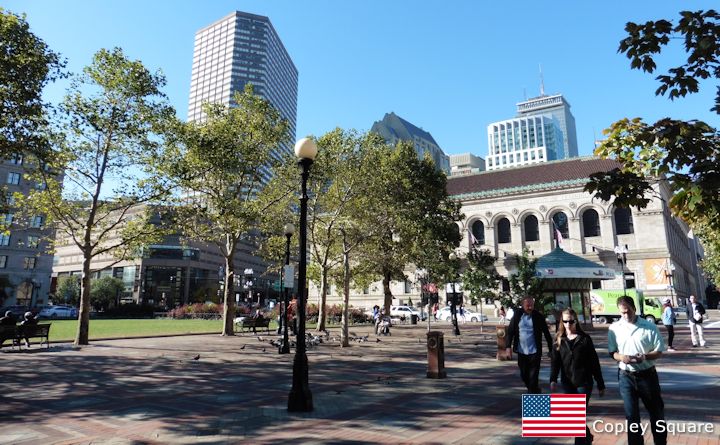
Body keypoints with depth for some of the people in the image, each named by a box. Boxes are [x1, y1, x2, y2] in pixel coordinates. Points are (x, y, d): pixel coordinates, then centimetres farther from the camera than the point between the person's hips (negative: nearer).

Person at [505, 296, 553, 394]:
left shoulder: (539, 316, -5)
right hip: (521, 351, 3)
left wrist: (550, 349, 3)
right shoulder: (517, 315, -2)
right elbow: (510, 331, 0)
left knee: (533, 376, -2)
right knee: (524, 375, 14)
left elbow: (547, 333, 1)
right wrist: (508, 347, -7)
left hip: (535, 351, -3)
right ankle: (536, 391, 39)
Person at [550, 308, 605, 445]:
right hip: (567, 383, 3)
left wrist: (600, 385, 0)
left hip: (584, 382, -3)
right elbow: (555, 361, -4)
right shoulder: (559, 339, 2)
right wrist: (553, 379, -18)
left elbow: (594, 362, -1)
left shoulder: (585, 338, -4)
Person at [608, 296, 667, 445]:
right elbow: (612, 352, 3)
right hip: (626, 376, 1)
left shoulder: (650, 326, -7)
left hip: (647, 375, 0)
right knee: (631, 415, 8)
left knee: (656, 411, 15)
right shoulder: (614, 328, -3)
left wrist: (645, 357, -22)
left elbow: (659, 352, -3)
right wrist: (621, 357, -19)